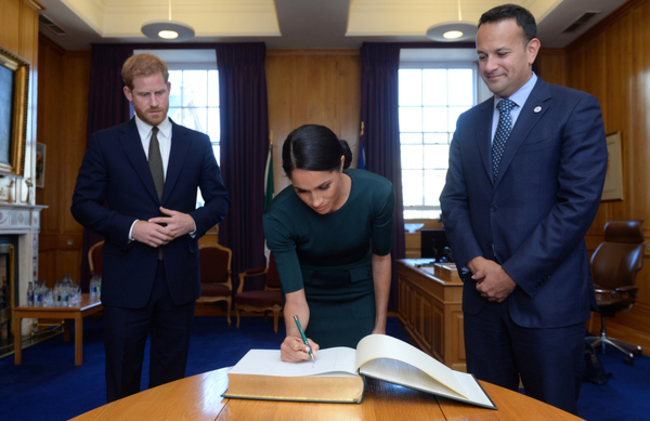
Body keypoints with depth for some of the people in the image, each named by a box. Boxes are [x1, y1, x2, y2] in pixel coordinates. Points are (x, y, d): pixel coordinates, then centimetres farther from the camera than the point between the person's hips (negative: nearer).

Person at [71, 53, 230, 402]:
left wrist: (193, 221, -12)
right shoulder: (104, 143, 2)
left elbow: (220, 199, 8)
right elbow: (83, 204, -1)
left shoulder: (198, 143, 6)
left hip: (179, 278, 2)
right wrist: (132, 228, -16)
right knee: (122, 382, 12)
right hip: (126, 280, -1)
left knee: (171, 379, 14)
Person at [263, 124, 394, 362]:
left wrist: (380, 326, -1)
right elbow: (294, 299, -22)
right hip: (311, 301, 0)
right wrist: (294, 336, -43)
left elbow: (381, 258, -9)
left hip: (361, 297, 1)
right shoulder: (278, 216, -28)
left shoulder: (377, 192, -26)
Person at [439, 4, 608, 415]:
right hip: (483, 294, 4)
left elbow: (580, 203, -13)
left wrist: (513, 273, -14)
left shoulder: (576, 109, -4)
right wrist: (475, 261, -8)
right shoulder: (469, 122, 11)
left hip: (547, 299, -4)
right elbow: (453, 199, 8)